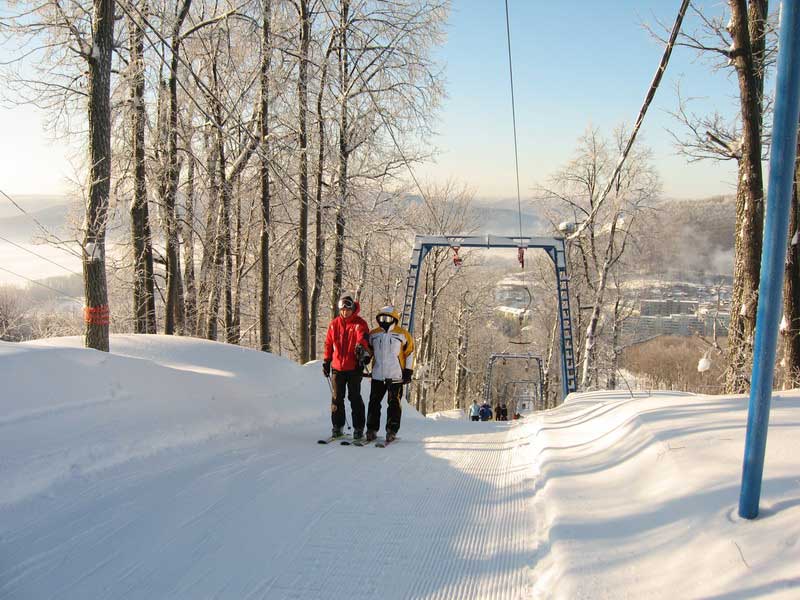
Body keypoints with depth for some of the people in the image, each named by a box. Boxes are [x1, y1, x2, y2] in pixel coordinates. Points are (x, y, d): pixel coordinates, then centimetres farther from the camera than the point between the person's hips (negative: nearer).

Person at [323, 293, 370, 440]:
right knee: (337, 398, 8)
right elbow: (328, 344, 15)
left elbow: (363, 338, -19)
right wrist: (326, 362, 13)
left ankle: (358, 428, 7)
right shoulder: (334, 324, 9)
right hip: (337, 367, 3)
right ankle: (337, 427, 17)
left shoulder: (360, 324, -2)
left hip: (354, 368, -3)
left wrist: (362, 348, -40)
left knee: (355, 398, 0)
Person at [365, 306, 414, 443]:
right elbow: (368, 351, 21)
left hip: (395, 376, -3)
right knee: (374, 402, 5)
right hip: (377, 375, 3)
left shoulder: (402, 334, 1)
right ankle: (372, 429, 12)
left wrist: (408, 371, -1)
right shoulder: (373, 334, 10)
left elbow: (410, 353, 3)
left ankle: (392, 430, 4)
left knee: (394, 403, -1)